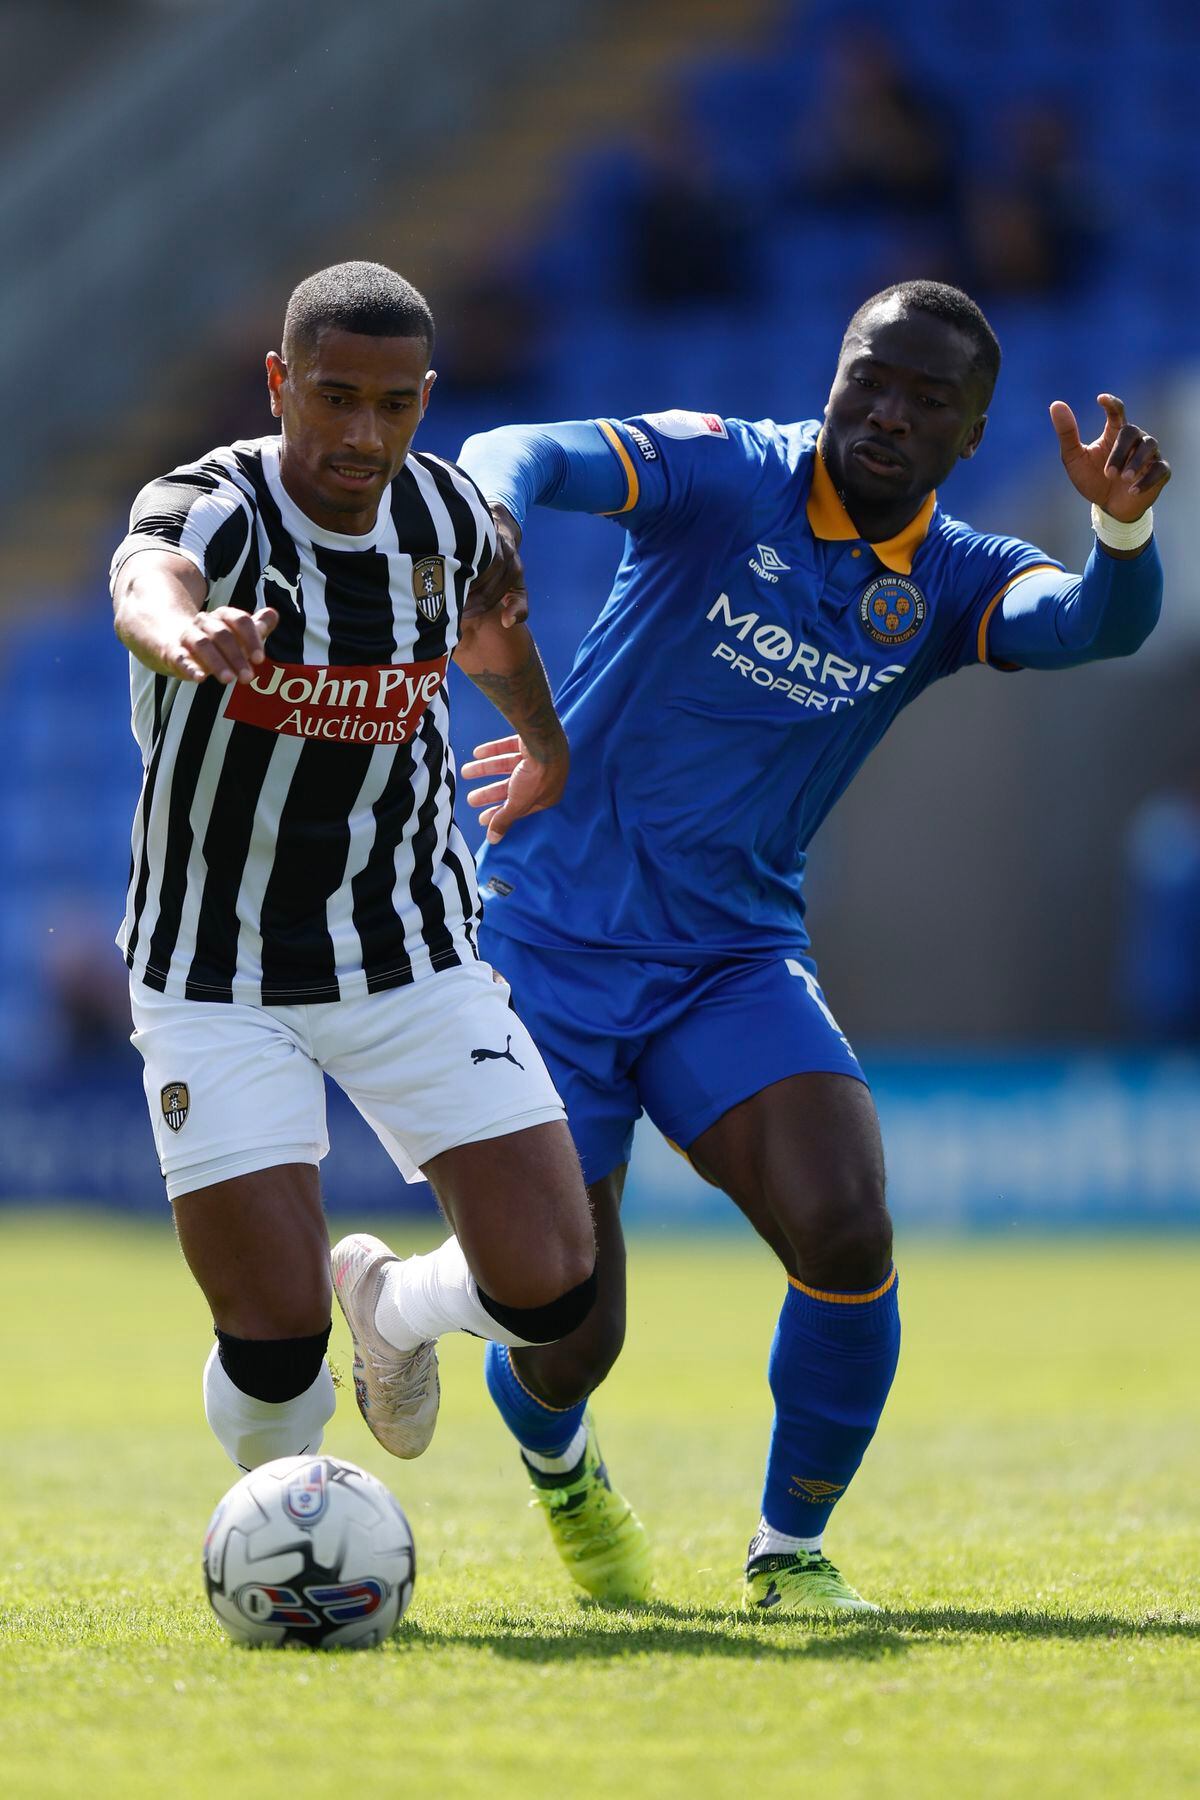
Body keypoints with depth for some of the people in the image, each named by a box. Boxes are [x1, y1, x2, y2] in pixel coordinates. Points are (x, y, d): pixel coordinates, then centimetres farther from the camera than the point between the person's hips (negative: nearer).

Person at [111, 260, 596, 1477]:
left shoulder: (446, 515, -5)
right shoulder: (210, 510, -21)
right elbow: (147, 589, -48)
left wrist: (545, 738, 39)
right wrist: (187, 633, -72)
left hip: (416, 961, 4)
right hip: (219, 982, -4)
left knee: (549, 1288, -10)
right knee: (274, 1341, -13)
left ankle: (390, 1305, 26)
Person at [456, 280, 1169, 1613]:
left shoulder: (948, 584, 0)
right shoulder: (722, 474, -8)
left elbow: (1098, 623, -20)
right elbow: (528, 455, -24)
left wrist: (1122, 527, -43)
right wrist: (491, 517, -49)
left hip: (735, 962, 3)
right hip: (550, 945, -3)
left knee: (845, 1235, -22)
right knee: (565, 1344, -3)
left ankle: (790, 1550, 3)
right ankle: (558, 1467, 37)